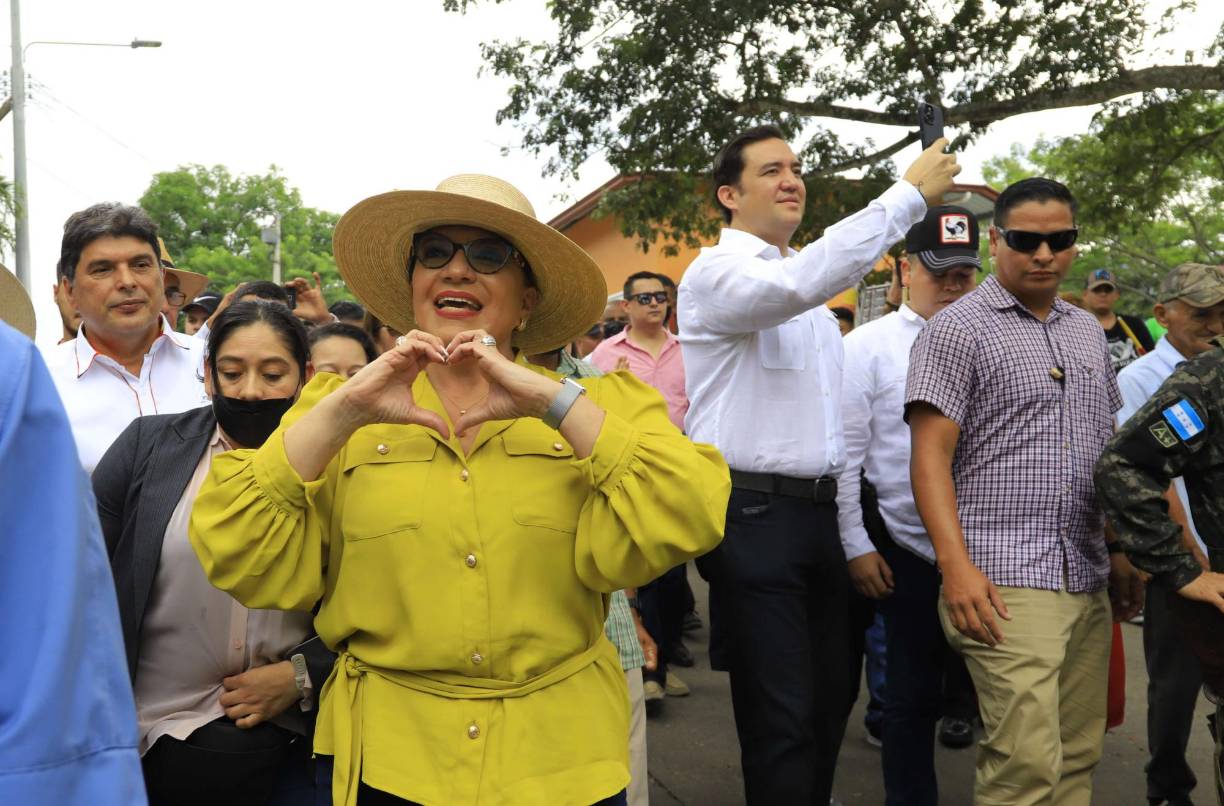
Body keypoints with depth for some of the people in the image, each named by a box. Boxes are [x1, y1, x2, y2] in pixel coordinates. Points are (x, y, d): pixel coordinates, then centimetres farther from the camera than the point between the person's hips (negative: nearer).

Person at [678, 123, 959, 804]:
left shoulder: (813, 296, 19)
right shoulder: (716, 273, -8)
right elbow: (798, 283, -31)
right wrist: (910, 194, -25)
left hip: (819, 513, 8)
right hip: (753, 513, -8)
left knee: (831, 697, 15)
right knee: (781, 719, -4)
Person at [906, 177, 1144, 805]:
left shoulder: (1088, 332, 17)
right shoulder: (957, 329, -3)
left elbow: (1108, 453, 22)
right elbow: (930, 455, -10)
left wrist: (1124, 557, 16)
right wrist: (956, 567, -19)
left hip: (1088, 582, 7)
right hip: (1004, 582, -6)